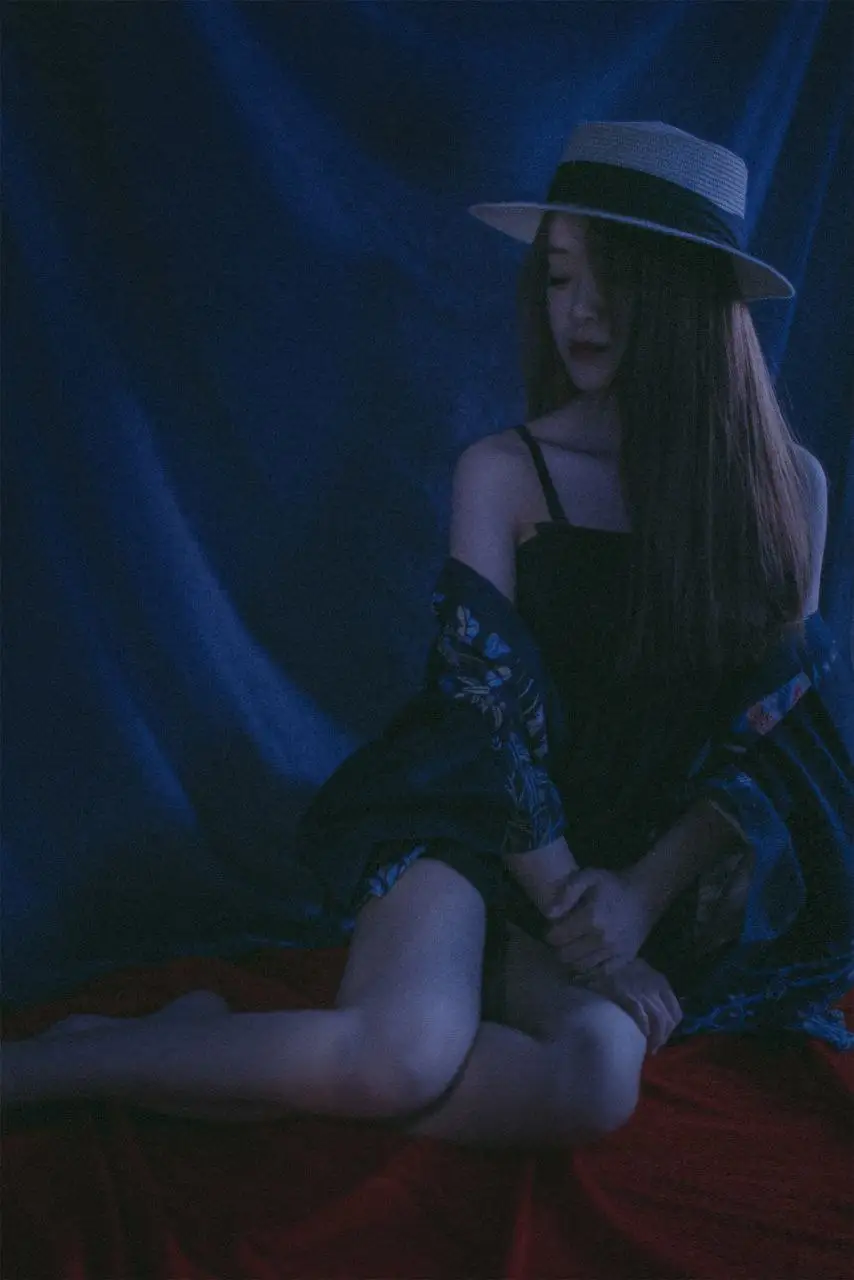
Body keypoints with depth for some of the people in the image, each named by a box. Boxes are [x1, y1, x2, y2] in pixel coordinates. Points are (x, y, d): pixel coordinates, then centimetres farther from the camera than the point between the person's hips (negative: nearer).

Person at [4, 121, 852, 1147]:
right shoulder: (502, 473, -2)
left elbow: (770, 729, 1)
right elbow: (490, 700, -6)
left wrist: (642, 895, -11)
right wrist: (569, 915, -13)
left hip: (656, 866, 2)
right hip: (481, 826, -2)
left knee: (596, 1078, -33)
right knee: (401, 1056, -34)